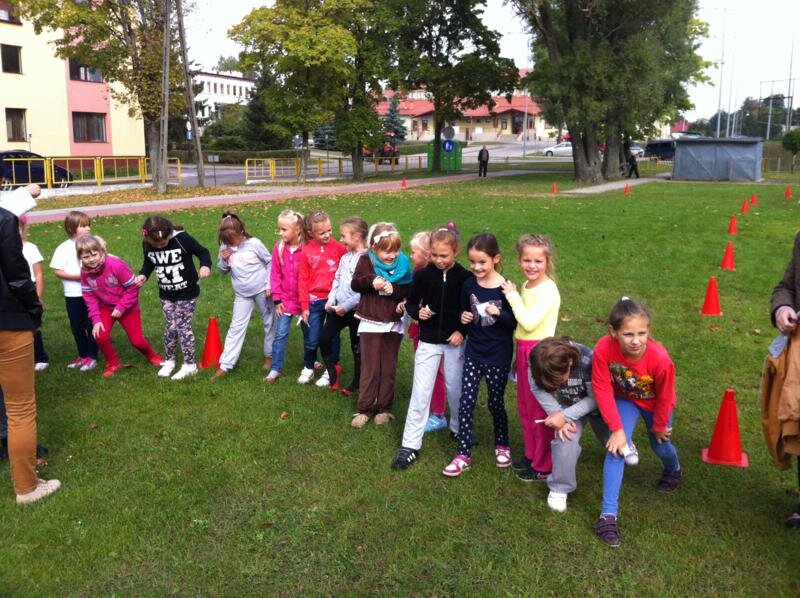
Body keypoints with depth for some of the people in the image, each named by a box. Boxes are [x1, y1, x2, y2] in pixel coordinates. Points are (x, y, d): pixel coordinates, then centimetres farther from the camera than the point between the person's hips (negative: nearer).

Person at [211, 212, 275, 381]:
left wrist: (269, 285, -10)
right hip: (242, 294, 3)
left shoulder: (254, 244, -15)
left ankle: (270, 356, 29)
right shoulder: (225, 247, -6)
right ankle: (225, 365, 3)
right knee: (236, 327, 2)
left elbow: (270, 262, -6)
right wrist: (224, 260, -17)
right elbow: (223, 270, 5)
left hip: (262, 290, -2)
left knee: (269, 323, 10)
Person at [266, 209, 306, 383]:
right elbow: (275, 274, 1)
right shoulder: (279, 248, -5)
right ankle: (276, 369, 11)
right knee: (280, 334, 1)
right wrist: (277, 299, -1)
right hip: (285, 300, 2)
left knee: (308, 332, 15)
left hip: (304, 299, -2)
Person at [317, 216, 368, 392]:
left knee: (357, 347, 8)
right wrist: (331, 300, 1)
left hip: (356, 310, -7)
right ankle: (333, 370, 28)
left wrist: (346, 306, -18)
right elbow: (337, 280, 13)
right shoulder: (345, 257, 8)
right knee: (324, 339, 8)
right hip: (337, 308, 7)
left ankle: (356, 383, 22)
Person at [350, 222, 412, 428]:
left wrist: (394, 289, -21)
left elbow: (409, 292, -4)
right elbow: (355, 284, -6)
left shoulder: (403, 263, -3)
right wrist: (371, 281, -22)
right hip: (371, 322, -1)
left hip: (394, 323, 1)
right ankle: (365, 409, 13)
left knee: (389, 368, 10)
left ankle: (384, 408, 22)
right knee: (370, 368, 4)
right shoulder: (366, 260, -4)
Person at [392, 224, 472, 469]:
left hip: (455, 342, 0)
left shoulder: (465, 278, -7)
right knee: (420, 392, 0)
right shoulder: (422, 275, -5)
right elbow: (410, 303, 6)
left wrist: (462, 331, -12)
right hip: (428, 341, 0)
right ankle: (410, 445, 7)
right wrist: (418, 312, -15)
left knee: (455, 388, 13)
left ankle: (459, 429, 38)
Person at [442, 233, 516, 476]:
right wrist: (463, 317, -9)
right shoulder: (469, 285, -2)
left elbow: (515, 323, -8)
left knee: (495, 402, 11)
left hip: (498, 356, -3)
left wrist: (499, 313, -26)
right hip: (473, 352, 3)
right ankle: (463, 455, 11)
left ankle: (502, 445, 36)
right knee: (466, 402, 1)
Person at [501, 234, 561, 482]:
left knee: (540, 410, 3)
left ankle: (543, 466, 17)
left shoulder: (548, 290, -18)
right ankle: (532, 454, 36)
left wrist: (512, 295, -16)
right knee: (525, 406, 19)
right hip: (523, 350, 9)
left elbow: (529, 322, -24)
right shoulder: (526, 286, 8)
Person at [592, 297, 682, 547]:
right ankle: (608, 514, -10)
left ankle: (674, 471, 59)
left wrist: (659, 426, -5)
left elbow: (665, 397, -20)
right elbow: (602, 389, -25)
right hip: (625, 399, 0)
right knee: (617, 447, -17)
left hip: (655, 403, 0)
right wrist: (617, 428, -24)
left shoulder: (660, 360, -40)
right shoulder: (603, 349, -38)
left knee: (660, 446, 21)